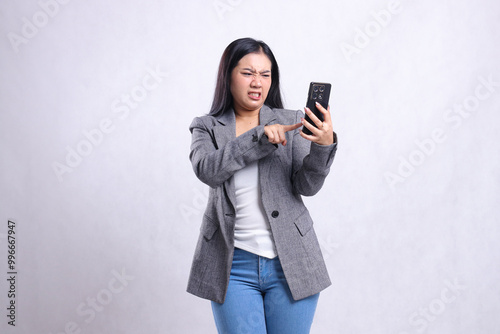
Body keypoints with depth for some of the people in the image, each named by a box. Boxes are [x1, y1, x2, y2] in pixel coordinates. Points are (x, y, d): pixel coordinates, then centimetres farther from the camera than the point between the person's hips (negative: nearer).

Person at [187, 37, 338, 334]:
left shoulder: (292, 122, 4)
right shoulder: (206, 128, 5)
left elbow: (308, 186, -6)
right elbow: (207, 170, -15)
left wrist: (324, 144, -25)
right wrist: (261, 136, -22)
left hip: (291, 263, 1)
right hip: (234, 266, 0)